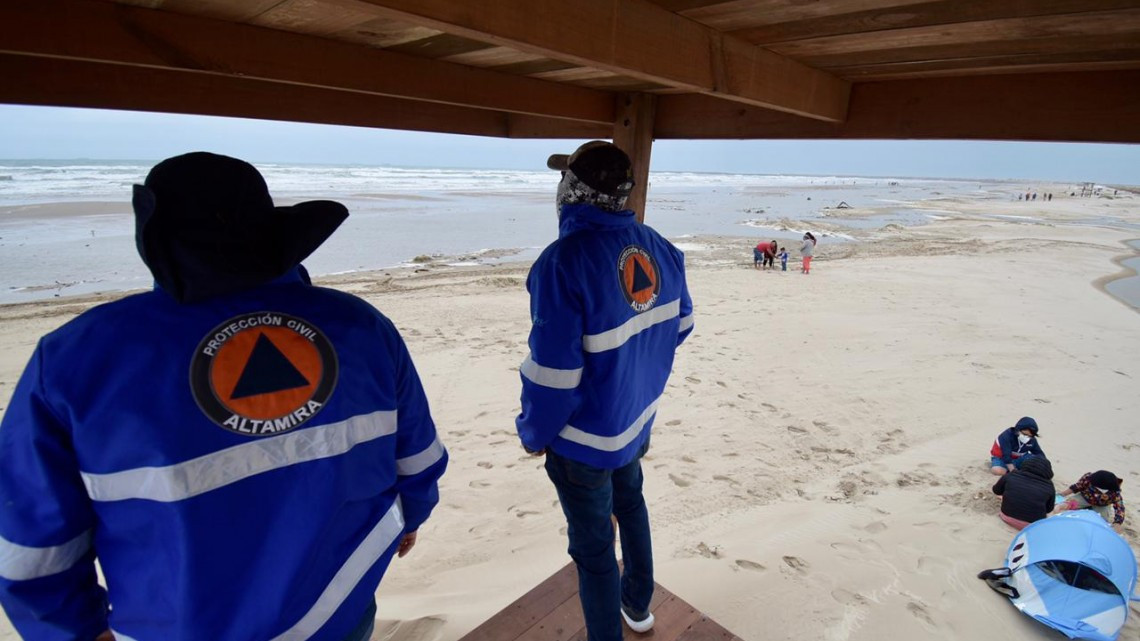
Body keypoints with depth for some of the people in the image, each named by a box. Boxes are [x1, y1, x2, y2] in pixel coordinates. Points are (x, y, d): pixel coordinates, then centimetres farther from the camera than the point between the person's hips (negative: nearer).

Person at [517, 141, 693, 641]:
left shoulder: (564, 260, -29)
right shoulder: (660, 247, -8)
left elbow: (553, 371, -28)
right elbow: (681, 324, 6)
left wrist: (534, 433, -10)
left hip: (586, 438, -7)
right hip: (638, 417, 7)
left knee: (593, 546, 14)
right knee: (630, 504, 30)